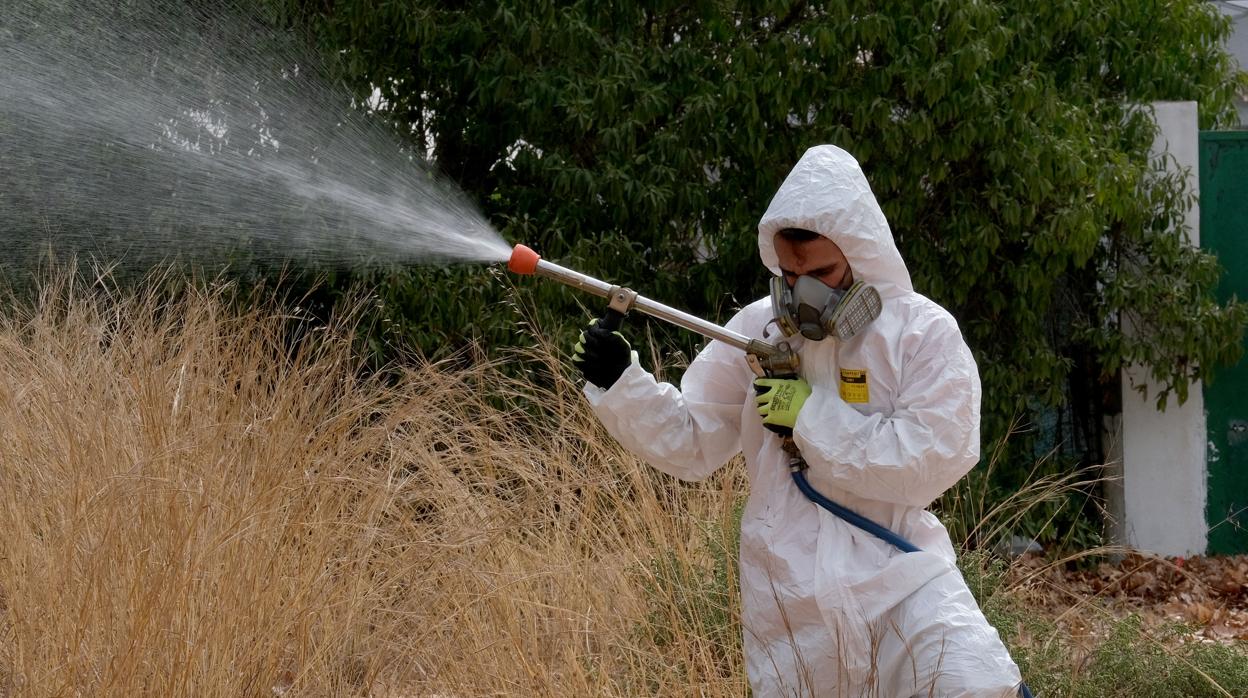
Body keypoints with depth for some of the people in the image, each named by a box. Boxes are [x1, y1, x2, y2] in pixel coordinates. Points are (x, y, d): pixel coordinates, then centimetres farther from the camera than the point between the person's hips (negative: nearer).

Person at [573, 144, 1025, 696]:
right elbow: (688, 443, 9)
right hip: (786, 598, 4)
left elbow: (932, 459, -18)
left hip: (897, 575, -3)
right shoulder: (757, 330, 3)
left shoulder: (922, 331, -7)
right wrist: (618, 385, -6)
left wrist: (812, 415, -16)